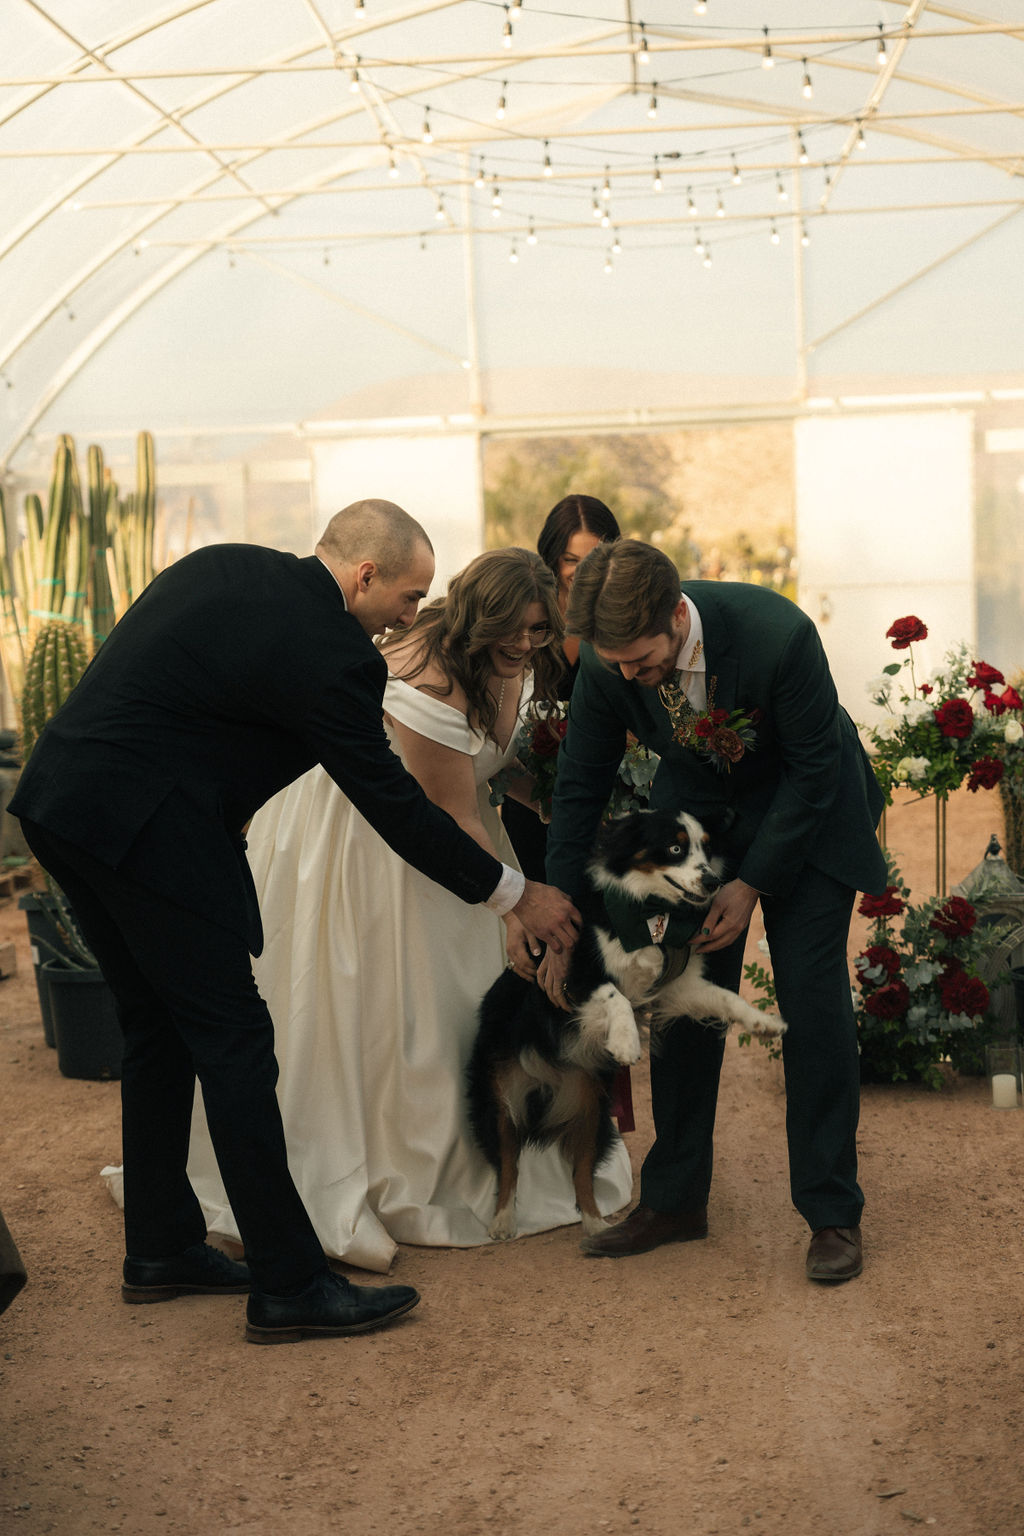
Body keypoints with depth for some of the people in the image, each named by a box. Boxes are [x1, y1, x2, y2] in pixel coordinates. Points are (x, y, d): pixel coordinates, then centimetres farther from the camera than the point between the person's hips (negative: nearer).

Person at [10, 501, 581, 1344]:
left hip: (60, 797, 9)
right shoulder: (329, 655, -13)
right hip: (150, 828, -9)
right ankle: (289, 1284, 5)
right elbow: (392, 804, -7)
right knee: (233, 1038, -2)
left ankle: (161, 1250, 29)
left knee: (159, 1028, 18)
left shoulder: (222, 564, 12)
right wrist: (517, 894, 3)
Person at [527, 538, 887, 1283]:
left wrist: (752, 884, -19)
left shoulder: (779, 635, -36)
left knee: (813, 997, -9)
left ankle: (833, 1213, 2)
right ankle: (675, 1199, 13)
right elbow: (580, 782, -9)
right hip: (696, 798, 3)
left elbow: (813, 768, -21)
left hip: (805, 806, -3)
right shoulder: (607, 661, -23)